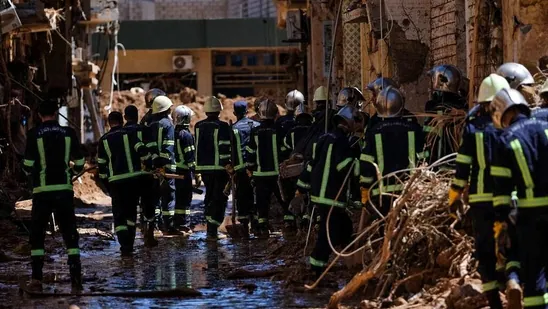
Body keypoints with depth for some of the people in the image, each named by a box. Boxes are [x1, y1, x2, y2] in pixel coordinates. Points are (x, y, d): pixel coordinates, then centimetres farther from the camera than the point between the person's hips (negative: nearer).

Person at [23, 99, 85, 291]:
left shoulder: (34, 134, -3)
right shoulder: (68, 133, 2)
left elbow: (28, 166, -6)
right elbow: (79, 164, 3)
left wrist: (28, 171, 17)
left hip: (42, 190, -1)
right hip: (64, 189, 1)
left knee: (37, 235, 8)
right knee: (70, 234, 7)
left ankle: (36, 279, 1)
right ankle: (76, 278, -2)